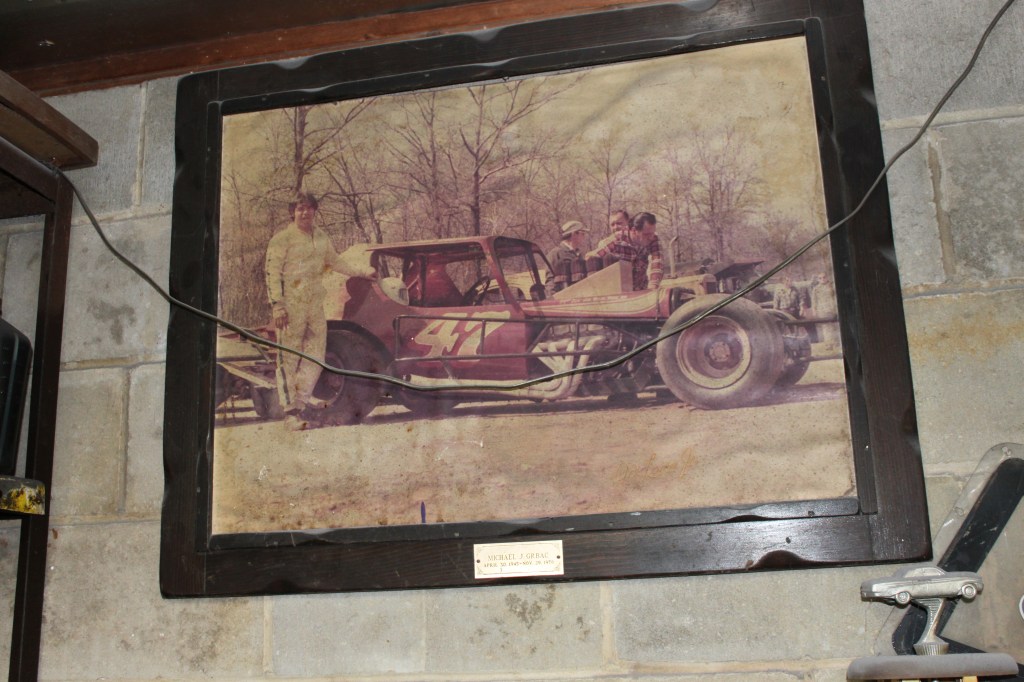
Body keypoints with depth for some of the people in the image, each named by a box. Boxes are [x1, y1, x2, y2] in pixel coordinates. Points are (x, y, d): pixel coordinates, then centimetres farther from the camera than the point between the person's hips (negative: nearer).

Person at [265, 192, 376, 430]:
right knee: (289, 359, -3)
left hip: (315, 305, 6)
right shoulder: (282, 239, -6)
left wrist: (364, 271, 18)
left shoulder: (321, 237, 14)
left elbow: (336, 262, 26)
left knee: (315, 356, 6)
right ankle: (290, 410, 1)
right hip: (290, 307, -6)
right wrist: (277, 305, -17)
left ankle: (301, 403, 17)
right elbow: (272, 274, -9)